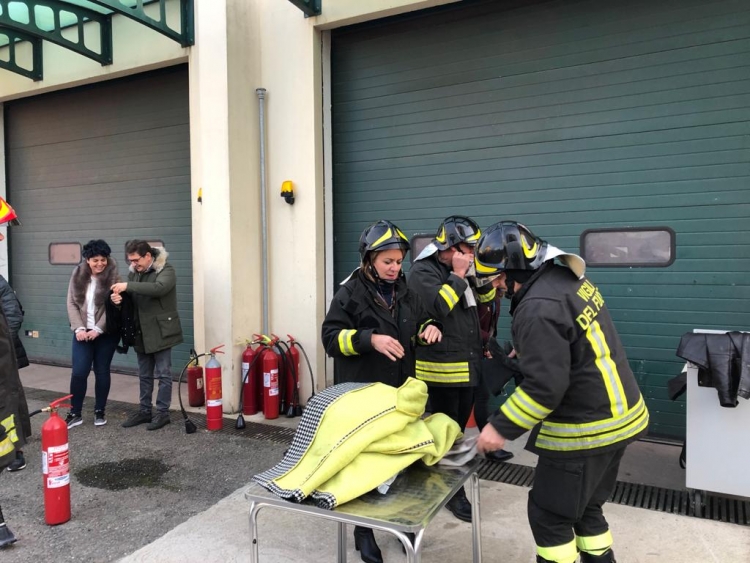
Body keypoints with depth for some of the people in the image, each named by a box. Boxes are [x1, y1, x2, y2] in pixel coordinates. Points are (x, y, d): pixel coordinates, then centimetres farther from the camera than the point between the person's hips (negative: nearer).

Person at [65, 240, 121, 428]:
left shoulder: (113, 277, -8)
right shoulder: (78, 275, 3)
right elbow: (72, 303, 2)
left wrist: (97, 329, -16)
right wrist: (79, 328, -9)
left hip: (105, 333, -2)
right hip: (83, 332, 2)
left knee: (102, 372, 6)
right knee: (79, 372, -2)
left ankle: (99, 412, 20)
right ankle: (75, 413, 12)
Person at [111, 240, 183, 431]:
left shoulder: (166, 270, -13)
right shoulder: (133, 272, 8)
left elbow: (158, 288, -32)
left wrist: (127, 286, -33)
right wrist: (118, 298, -12)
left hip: (160, 331, -6)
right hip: (141, 332, 7)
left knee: (163, 374, 3)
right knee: (144, 375, 15)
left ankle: (162, 412, 12)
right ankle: (145, 411, 26)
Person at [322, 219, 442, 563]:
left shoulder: (404, 290, 8)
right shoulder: (351, 292, -10)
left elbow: (420, 320, 20)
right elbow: (331, 337, -13)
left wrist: (428, 328, -4)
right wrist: (370, 339, -27)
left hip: (400, 392, 6)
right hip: (362, 395, -5)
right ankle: (364, 529, 26)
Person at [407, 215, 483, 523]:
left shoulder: (462, 273, 15)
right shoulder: (423, 271, -12)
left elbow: (478, 308, 22)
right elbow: (436, 307, -29)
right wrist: (458, 276, -18)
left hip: (468, 366, 9)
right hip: (442, 368, -8)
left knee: (459, 429, 17)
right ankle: (454, 494, 14)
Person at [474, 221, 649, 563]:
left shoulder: (538, 308, -26)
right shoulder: (569, 279, 4)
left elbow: (544, 386, -27)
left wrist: (501, 428, -20)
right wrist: (525, 351, 22)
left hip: (586, 429, -10)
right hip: (616, 417, 10)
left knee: (549, 514, 7)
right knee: (585, 507, 24)